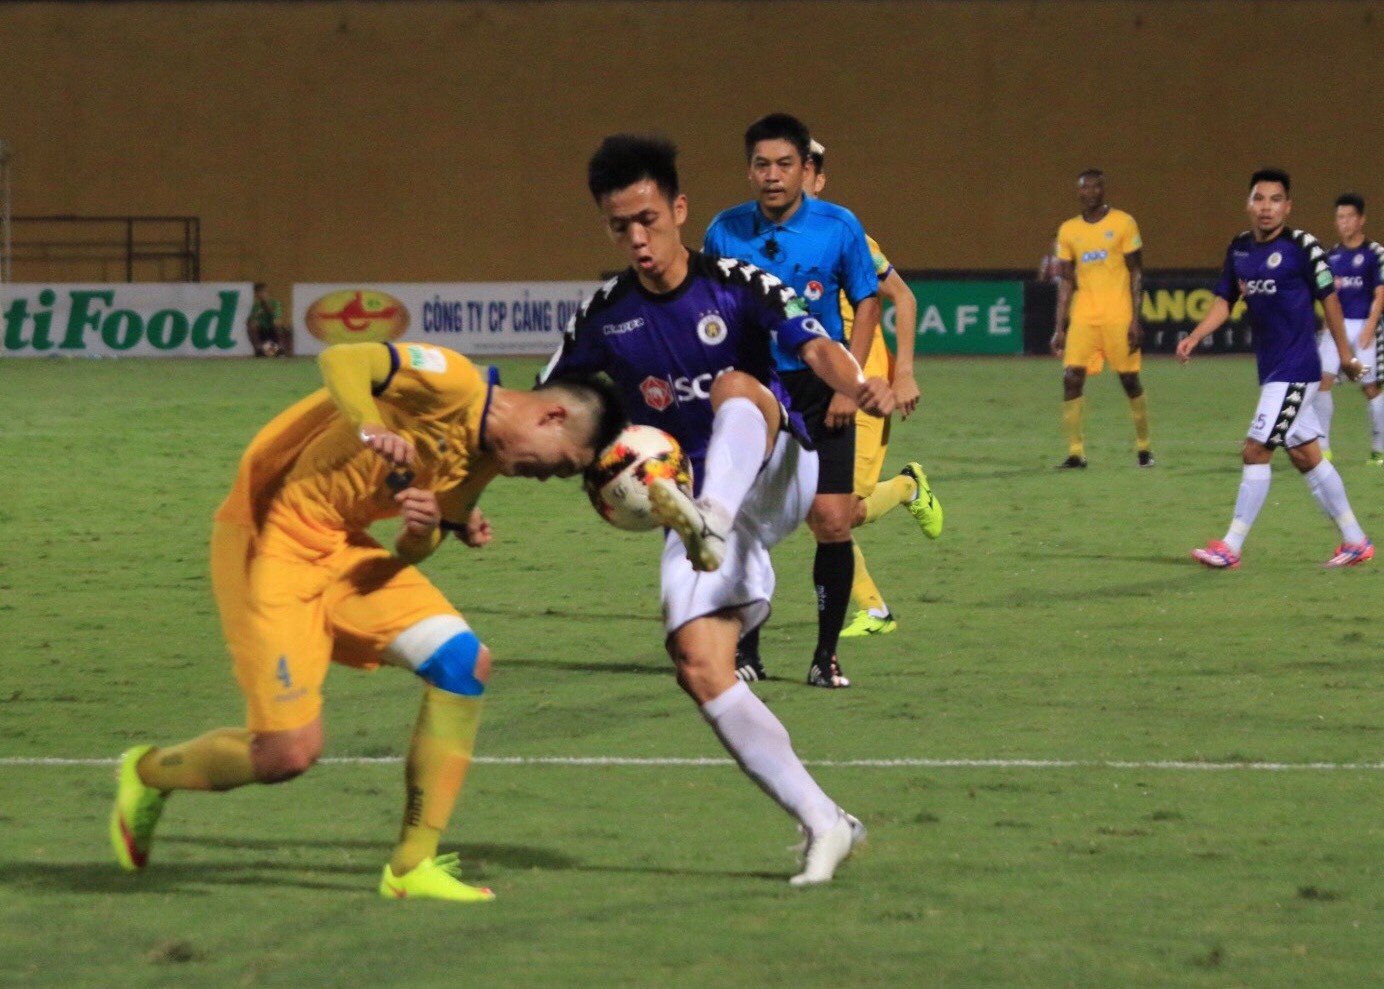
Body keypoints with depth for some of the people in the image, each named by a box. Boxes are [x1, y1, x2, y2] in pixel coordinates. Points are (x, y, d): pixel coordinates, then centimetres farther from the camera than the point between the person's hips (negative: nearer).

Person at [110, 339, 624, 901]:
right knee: (289, 753, -12)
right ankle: (147, 773, 19)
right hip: (269, 538, -9)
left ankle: (413, 866, -2)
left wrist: (424, 533, -11)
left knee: (464, 662, -7)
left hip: (342, 549, 9)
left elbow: (412, 554, 13)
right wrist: (369, 429, -44)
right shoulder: (453, 384, -15)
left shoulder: (482, 462, 11)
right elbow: (340, 359, -26)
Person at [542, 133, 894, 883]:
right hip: (694, 499, 3)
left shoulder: (736, 286, -5)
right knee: (699, 667, -17)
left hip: (773, 478, -3)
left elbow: (816, 348, -22)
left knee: (737, 385, -33)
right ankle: (824, 823, -11)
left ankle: (712, 521, -62)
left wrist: (859, 386, -45)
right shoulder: (604, 320, 6)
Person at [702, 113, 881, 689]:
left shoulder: (838, 227, -7)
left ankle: (826, 655, 5)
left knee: (832, 524, -8)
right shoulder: (725, 232, -3)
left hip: (820, 388, -1)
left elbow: (867, 302, 2)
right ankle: (744, 651, 14)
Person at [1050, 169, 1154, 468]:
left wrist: (1136, 319, -9)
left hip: (1118, 316, -3)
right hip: (1083, 316, 3)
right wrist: (1059, 328, 6)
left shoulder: (1123, 223, 0)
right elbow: (1066, 281, 12)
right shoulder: (1068, 230, 10)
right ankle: (1075, 452, -7)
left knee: (1129, 378, 1)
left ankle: (1143, 447, 16)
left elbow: (1136, 274, -1)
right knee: (1072, 377, -9)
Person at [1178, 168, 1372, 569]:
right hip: (1271, 369, 7)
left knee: (1256, 450, -10)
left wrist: (1345, 354, 2)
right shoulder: (1239, 248, 6)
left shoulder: (1302, 247, -12)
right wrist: (1194, 337, -4)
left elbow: (1328, 298, -4)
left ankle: (1231, 547, -5)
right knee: (1306, 456, 12)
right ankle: (1355, 540, 21)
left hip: (1295, 369, -7)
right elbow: (1224, 301, 12)